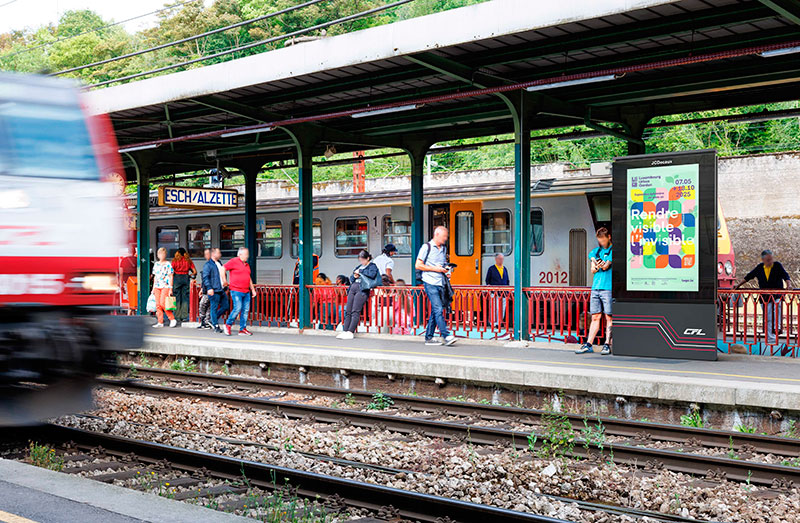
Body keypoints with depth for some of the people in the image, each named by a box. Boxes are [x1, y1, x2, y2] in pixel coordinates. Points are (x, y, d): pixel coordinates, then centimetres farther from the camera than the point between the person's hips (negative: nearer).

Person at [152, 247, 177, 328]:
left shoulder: (168, 264, -1)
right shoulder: (156, 264, 14)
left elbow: (171, 277, -2)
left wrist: (170, 289, -7)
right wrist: (153, 288, 17)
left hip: (165, 286, -6)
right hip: (157, 286, 6)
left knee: (162, 303, -16)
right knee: (158, 304, 1)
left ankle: (172, 319, -6)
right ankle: (160, 322, 5)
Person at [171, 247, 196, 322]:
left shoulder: (175, 260, 2)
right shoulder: (188, 260, 9)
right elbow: (195, 272, 5)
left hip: (177, 277, -2)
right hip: (186, 278, 2)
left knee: (177, 297, 2)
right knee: (185, 298, 5)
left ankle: (178, 316, -1)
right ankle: (184, 316, 0)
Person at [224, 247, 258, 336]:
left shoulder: (247, 265, 19)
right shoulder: (234, 261, -4)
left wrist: (253, 289, 23)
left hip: (246, 292, 7)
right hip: (236, 290, -7)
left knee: (246, 310, 2)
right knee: (237, 309, -13)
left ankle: (243, 329, 7)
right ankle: (228, 325, 6)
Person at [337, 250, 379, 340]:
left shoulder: (372, 266, 9)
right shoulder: (359, 266, 28)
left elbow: (372, 274, -13)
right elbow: (351, 279, 30)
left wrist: (360, 271, -3)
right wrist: (354, 276, 7)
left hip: (362, 289, -7)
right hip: (353, 288, 7)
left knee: (355, 311, -16)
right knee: (348, 311, -5)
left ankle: (350, 332, -21)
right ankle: (344, 331, -10)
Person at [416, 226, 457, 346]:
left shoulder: (443, 249, 18)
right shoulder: (427, 247, -4)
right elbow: (418, 265, -8)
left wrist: (446, 271, 7)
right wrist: (435, 269, -12)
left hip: (440, 284, 7)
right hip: (430, 283, -7)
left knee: (435, 311, 6)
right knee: (438, 310, -13)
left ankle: (429, 338, 12)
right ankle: (446, 336, -17)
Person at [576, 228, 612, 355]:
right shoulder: (595, 251, 20)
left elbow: (606, 266, -9)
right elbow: (593, 269, 10)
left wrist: (597, 263, 3)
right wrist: (599, 266, -8)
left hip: (608, 288, -5)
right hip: (595, 287, 5)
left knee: (608, 317, -4)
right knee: (595, 317, 5)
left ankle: (607, 345, -2)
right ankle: (588, 345, 3)